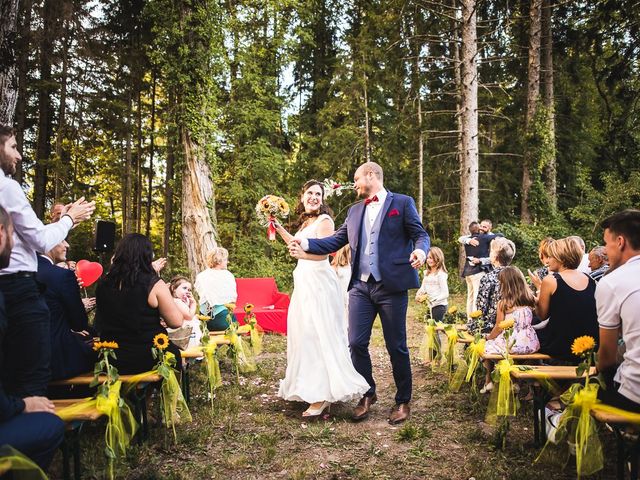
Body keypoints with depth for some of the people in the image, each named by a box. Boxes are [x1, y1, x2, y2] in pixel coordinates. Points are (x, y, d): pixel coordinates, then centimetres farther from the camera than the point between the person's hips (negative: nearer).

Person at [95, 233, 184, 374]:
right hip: (146, 359, -5)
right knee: (175, 353, 25)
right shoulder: (153, 284, -17)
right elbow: (176, 322, -14)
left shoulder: (104, 283, -2)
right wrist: (164, 297, 4)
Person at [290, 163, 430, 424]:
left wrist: (420, 250, -24)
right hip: (360, 287, 5)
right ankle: (368, 394, 26)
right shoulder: (355, 210, 17)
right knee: (357, 343, 5)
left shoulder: (402, 203, 2)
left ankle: (403, 401, 23)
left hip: (391, 286, -4)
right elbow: (336, 240, 12)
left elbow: (420, 234, -2)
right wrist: (307, 244, -2)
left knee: (396, 347, 5)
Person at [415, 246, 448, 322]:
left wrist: (433, 299, -22)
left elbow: (445, 294, -13)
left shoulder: (441, 274, -12)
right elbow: (423, 287, 16)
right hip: (431, 305, 7)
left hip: (439, 305, -7)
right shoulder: (427, 273, 10)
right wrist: (418, 295, -3)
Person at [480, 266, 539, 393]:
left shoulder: (503, 303, -12)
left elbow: (499, 328, -5)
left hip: (511, 344, -6)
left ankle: (489, 381, 30)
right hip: (531, 344, 6)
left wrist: (489, 337, 12)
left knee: (486, 346, 22)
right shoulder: (530, 300, -1)